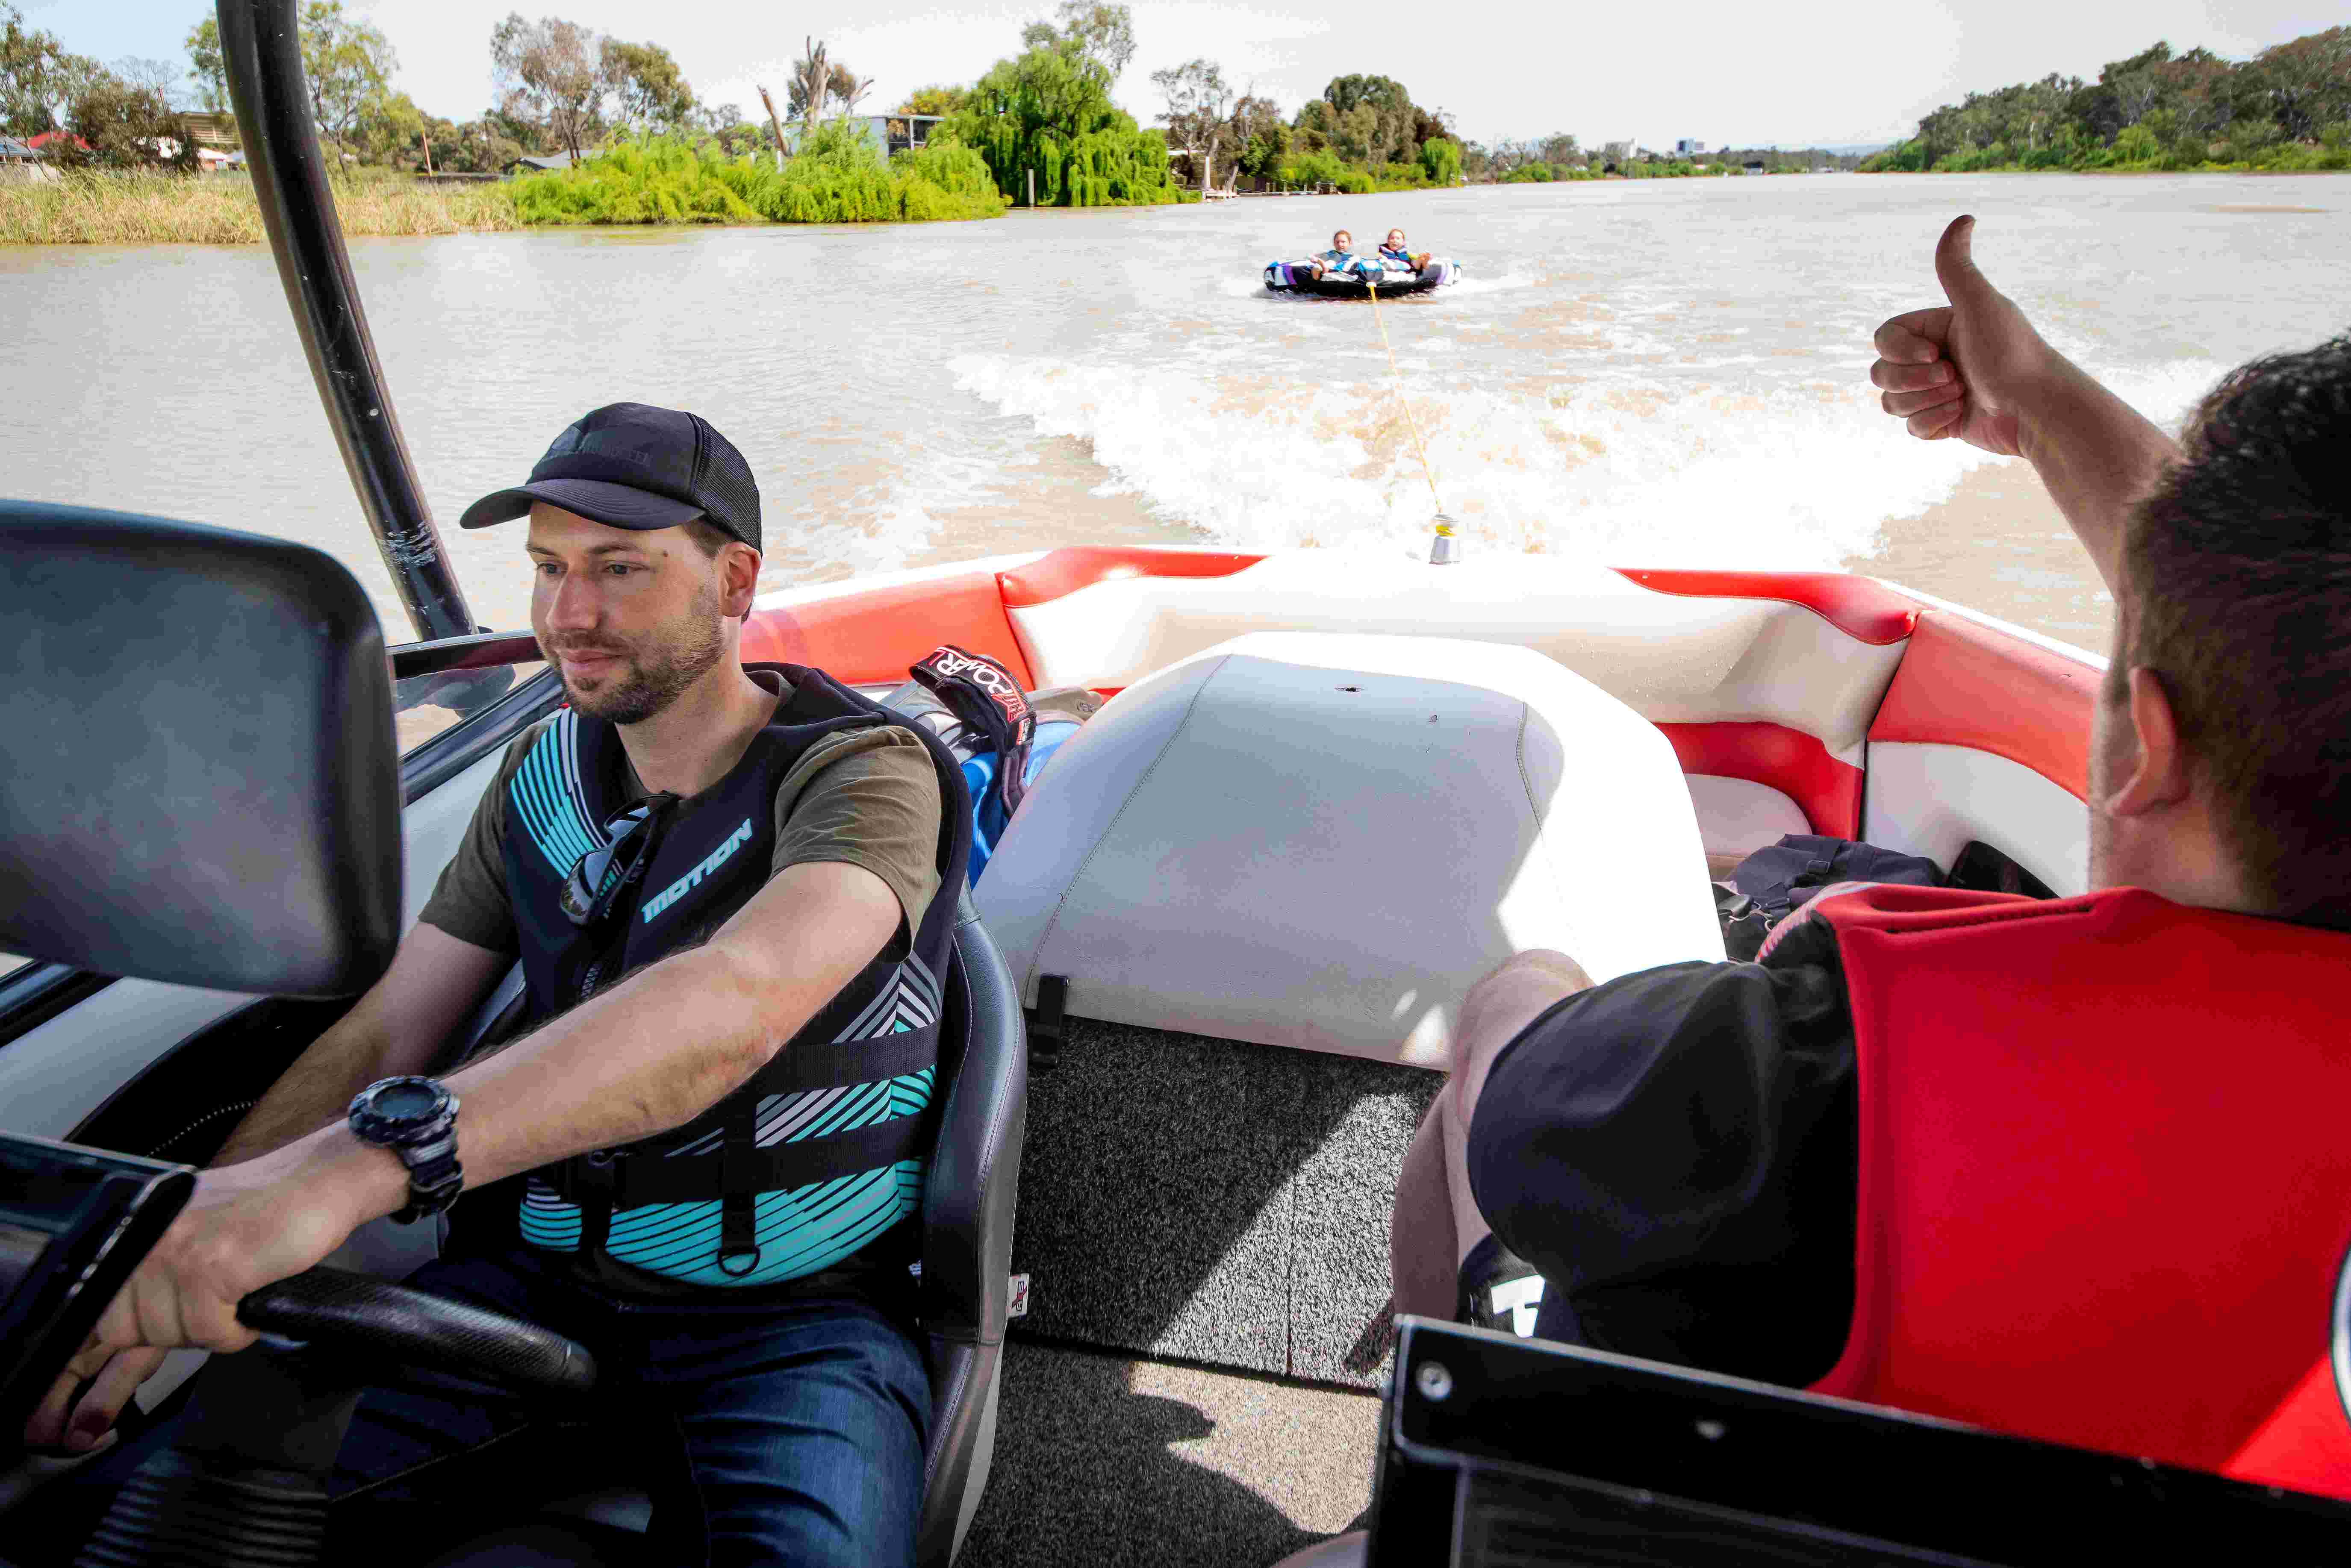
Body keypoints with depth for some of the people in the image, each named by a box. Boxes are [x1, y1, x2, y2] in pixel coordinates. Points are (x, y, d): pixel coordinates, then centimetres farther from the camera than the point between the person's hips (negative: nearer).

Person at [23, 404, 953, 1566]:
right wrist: (153, 1274, -8)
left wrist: (349, 1165, -44)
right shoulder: (545, 775, 7)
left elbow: (738, 1000, -35)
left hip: (790, 1312, -4)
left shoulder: (863, 772, -15)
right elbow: (378, 1037, 5)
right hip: (537, 1277, 5)